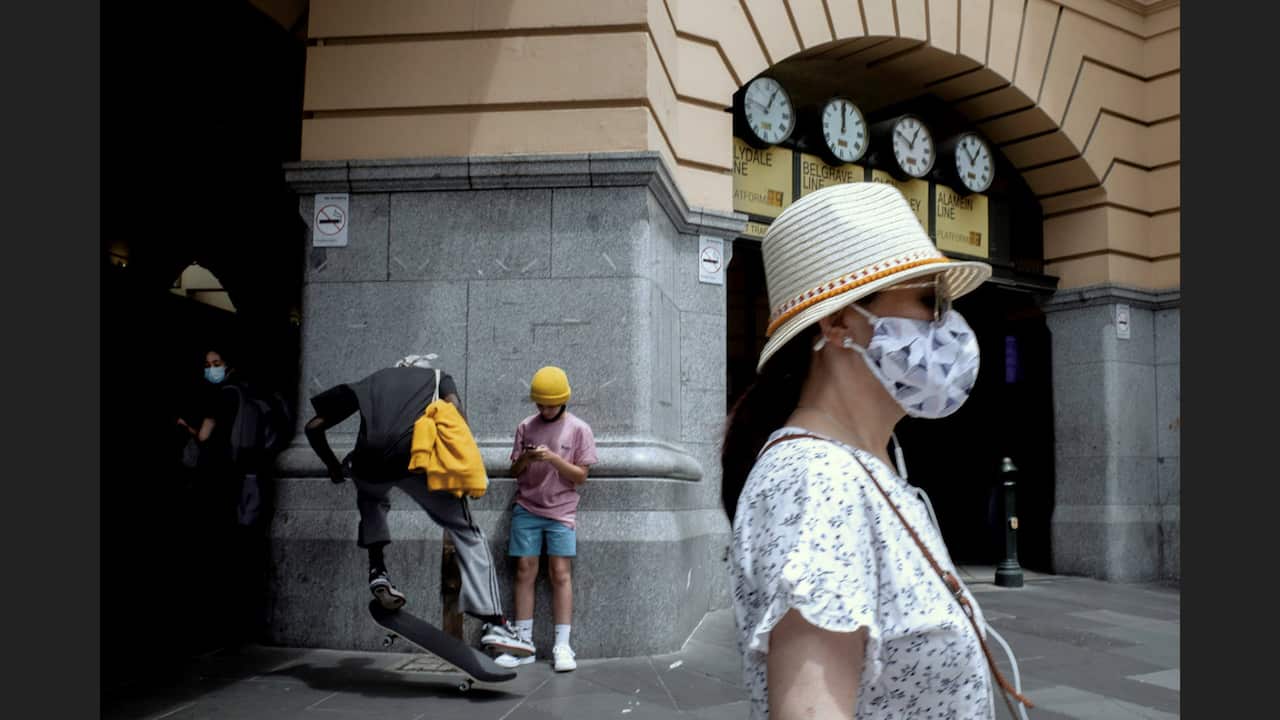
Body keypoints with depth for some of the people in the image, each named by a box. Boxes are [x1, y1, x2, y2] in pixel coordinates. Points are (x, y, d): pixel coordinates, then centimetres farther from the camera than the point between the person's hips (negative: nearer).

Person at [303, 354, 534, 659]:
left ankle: (378, 572, 21)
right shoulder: (438, 377, 29)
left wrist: (333, 466, 45)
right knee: (466, 532, 10)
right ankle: (495, 624, -1)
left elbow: (314, 426, 32)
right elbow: (455, 407, 4)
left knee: (371, 499, 39)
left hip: (369, 463, 3)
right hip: (416, 458, -2)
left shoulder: (371, 381, 34)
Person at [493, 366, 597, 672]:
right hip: (526, 509, 2)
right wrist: (525, 459, -12)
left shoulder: (579, 429, 0)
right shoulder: (526, 427, 7)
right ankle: (523, 644, 6)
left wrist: (554, 459, -17)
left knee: (561, 573, -6)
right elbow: (514, 472, 9)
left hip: (561, 512, -2)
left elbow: (580, 476, -3)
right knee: (525, 571, 0)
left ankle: (562, 646, -2)